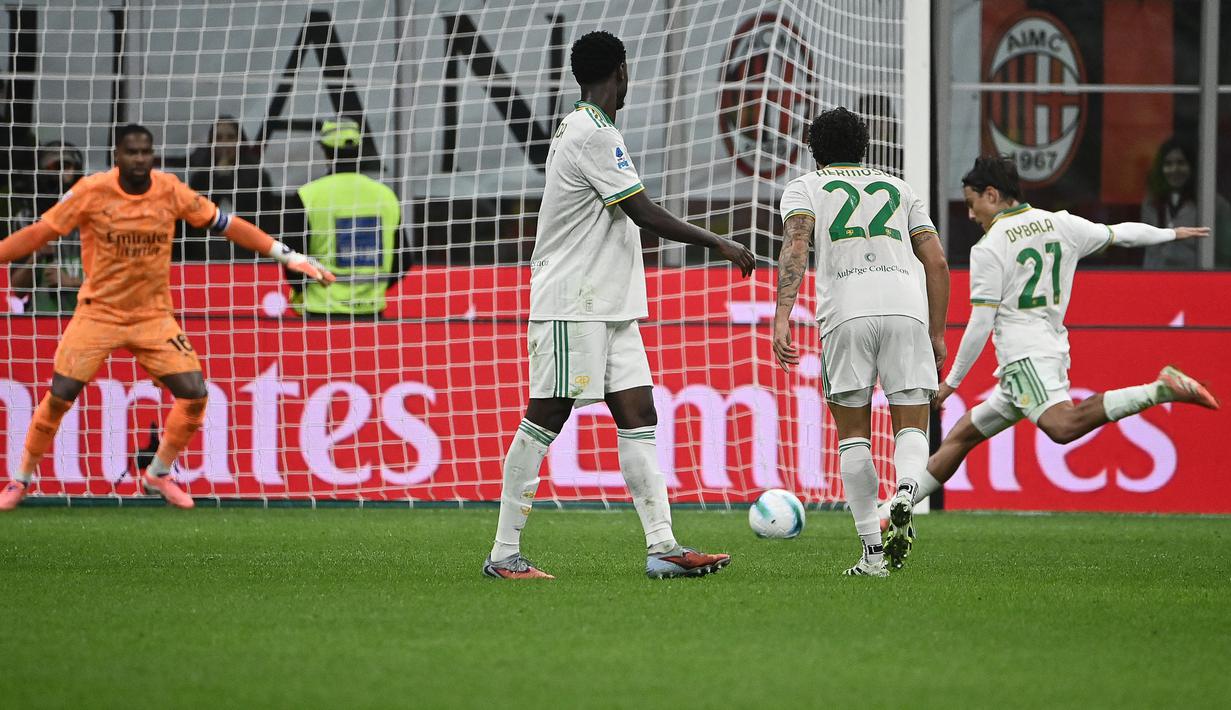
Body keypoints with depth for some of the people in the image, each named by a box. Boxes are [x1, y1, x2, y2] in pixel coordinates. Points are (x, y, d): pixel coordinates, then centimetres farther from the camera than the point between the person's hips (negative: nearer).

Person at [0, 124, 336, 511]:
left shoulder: (170, 190, -7)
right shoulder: (91, 191, -13)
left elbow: (227, 225, -1)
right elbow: (38, 233, -7)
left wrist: (289, 257, -3)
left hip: (153, 315, 2)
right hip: (98, 314, -2)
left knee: (194, 394, -7)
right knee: (59, 397, -9)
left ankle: (158, 474, 16)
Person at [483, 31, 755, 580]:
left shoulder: (580, 131, 17)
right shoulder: (593, 135, -15)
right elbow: (644, 213, -17)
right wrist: (717, 244, -12)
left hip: (610, 308, 10)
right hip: (571, 307, -10)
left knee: (638, 416, 2)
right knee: (545, 421, -7)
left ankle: (662, 546, -4)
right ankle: (504, 554, -3)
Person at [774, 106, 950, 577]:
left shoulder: (805, 187, 20)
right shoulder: (897, 189, 27)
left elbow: (795, 247, 0)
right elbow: (937, 262, 19)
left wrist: (782, 318, -9)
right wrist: (937, 334, 24)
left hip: (846, 312, -1)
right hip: (907, 307, 1)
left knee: (853, 435, 9)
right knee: (911, 427, 7)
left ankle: (872, 551, 0)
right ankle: (906, 490, -27)